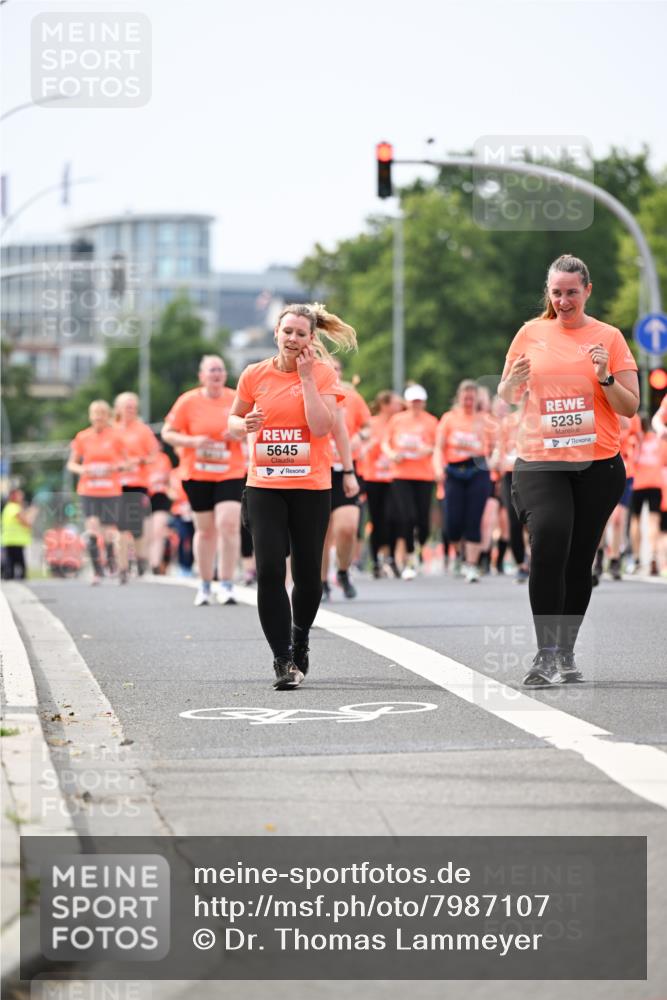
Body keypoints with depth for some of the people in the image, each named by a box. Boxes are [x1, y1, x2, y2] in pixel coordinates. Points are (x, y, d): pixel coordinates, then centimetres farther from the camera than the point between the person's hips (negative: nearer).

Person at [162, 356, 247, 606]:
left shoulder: (236, 400, 1)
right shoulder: (188, 401, -2)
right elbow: (167, 433, 0)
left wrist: (241, 433, -11)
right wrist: (192, 441, -16)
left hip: (230, 473, 0)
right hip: (197, 475, 0)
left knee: (229, 524, -15)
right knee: (205, 530, 7)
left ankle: (226, 585, -8)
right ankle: (204, 585, 22)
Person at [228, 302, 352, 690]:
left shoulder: (323, 374, -3)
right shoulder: (255, 375, 3)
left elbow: (322, 426, -15)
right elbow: (233, 418, 16)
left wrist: (306, 377, -15)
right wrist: (245, 424, -7)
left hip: (311, 486, -1)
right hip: (264, 485, 1)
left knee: (308, 572, 6)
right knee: (270, 570, -12)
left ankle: (300, 639, 34)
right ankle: (284, 660, -8)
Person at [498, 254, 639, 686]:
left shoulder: (608, 337, 4)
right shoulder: (531, 334, 7)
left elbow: (630, 407, 3)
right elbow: (507, 398, 15)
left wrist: (605, 378, -14)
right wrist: (513, 382, -7)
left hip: (598, 464, 1)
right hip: (539, 460, 0)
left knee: (579, 561, 5)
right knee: (548, 542, -21)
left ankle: (566, 651, 19)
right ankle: (546, 653, -20)